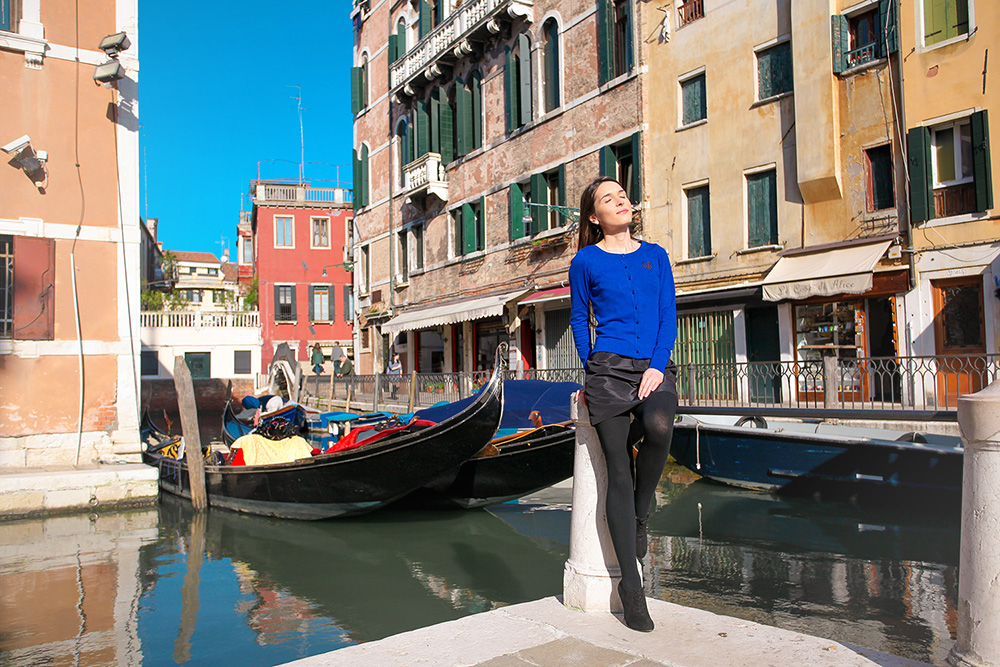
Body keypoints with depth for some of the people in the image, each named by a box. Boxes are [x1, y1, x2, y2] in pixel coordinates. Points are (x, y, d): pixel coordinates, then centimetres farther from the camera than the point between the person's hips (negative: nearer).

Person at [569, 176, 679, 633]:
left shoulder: (656, 256, 15)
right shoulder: (586, 261, 9)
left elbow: (669, 315, 9)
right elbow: (578, 320, 15)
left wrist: (657, 366, -5)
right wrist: (592, 370, 6)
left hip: (655, 368, 2)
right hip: (609, 368, -1)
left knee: (659, 427, -32)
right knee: (619, 473, -5)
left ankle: (640, 516, -3)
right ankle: (631, 585, 5)